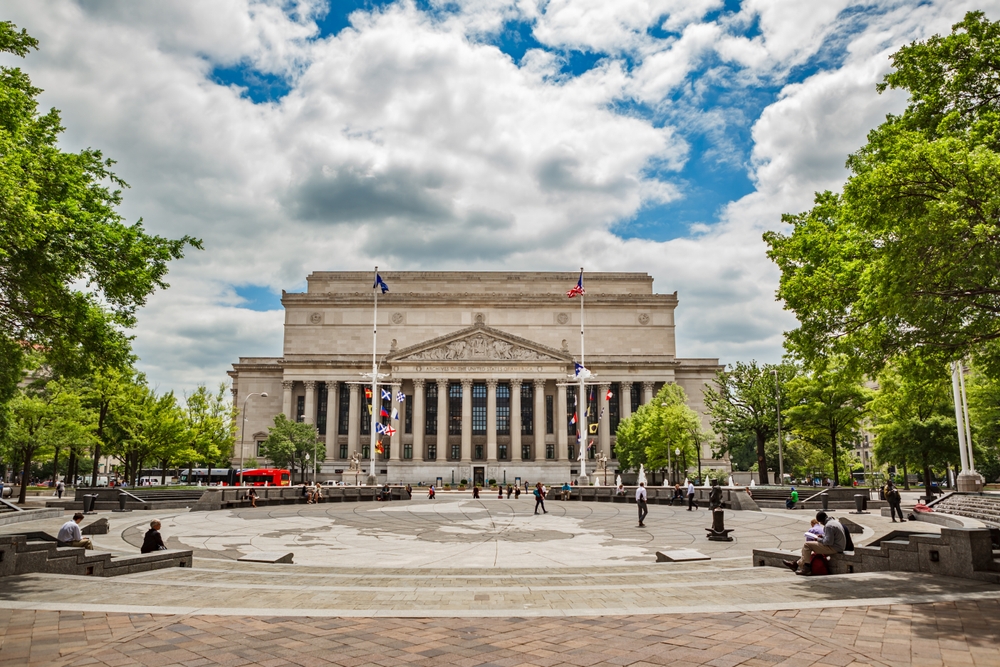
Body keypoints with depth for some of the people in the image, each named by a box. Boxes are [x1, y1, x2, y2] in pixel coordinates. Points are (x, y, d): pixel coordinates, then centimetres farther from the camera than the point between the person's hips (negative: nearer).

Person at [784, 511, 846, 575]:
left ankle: (806, 569, -3)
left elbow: (829, 542, -25)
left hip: (834, 548, -11)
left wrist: (819, 539, -9)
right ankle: (797, 564, 25)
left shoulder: (829, 526, -22)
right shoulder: (835, 521, 11)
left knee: (807, 545, -8)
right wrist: (822, 536, 12)